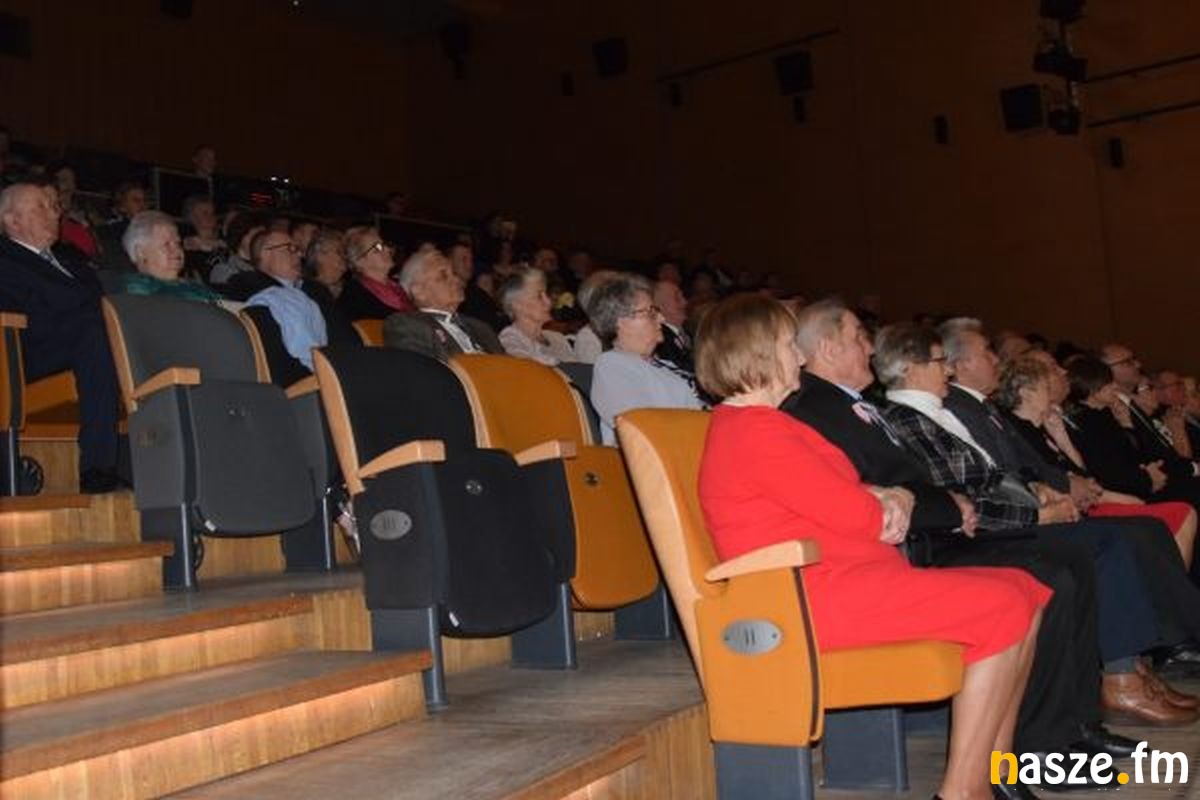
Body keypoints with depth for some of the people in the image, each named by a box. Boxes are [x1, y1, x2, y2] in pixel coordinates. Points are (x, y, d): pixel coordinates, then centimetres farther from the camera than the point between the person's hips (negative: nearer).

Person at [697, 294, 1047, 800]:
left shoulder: (751, 422, 20)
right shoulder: (755, 430, -14)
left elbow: (847, 492, 21)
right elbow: (851, 513, -17)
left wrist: (889, 500, 0)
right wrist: (889, 509, 6)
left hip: (841, 582, 11)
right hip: (815, 598, -11)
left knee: (1025, 591, 7)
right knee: (1001, 608, -18)